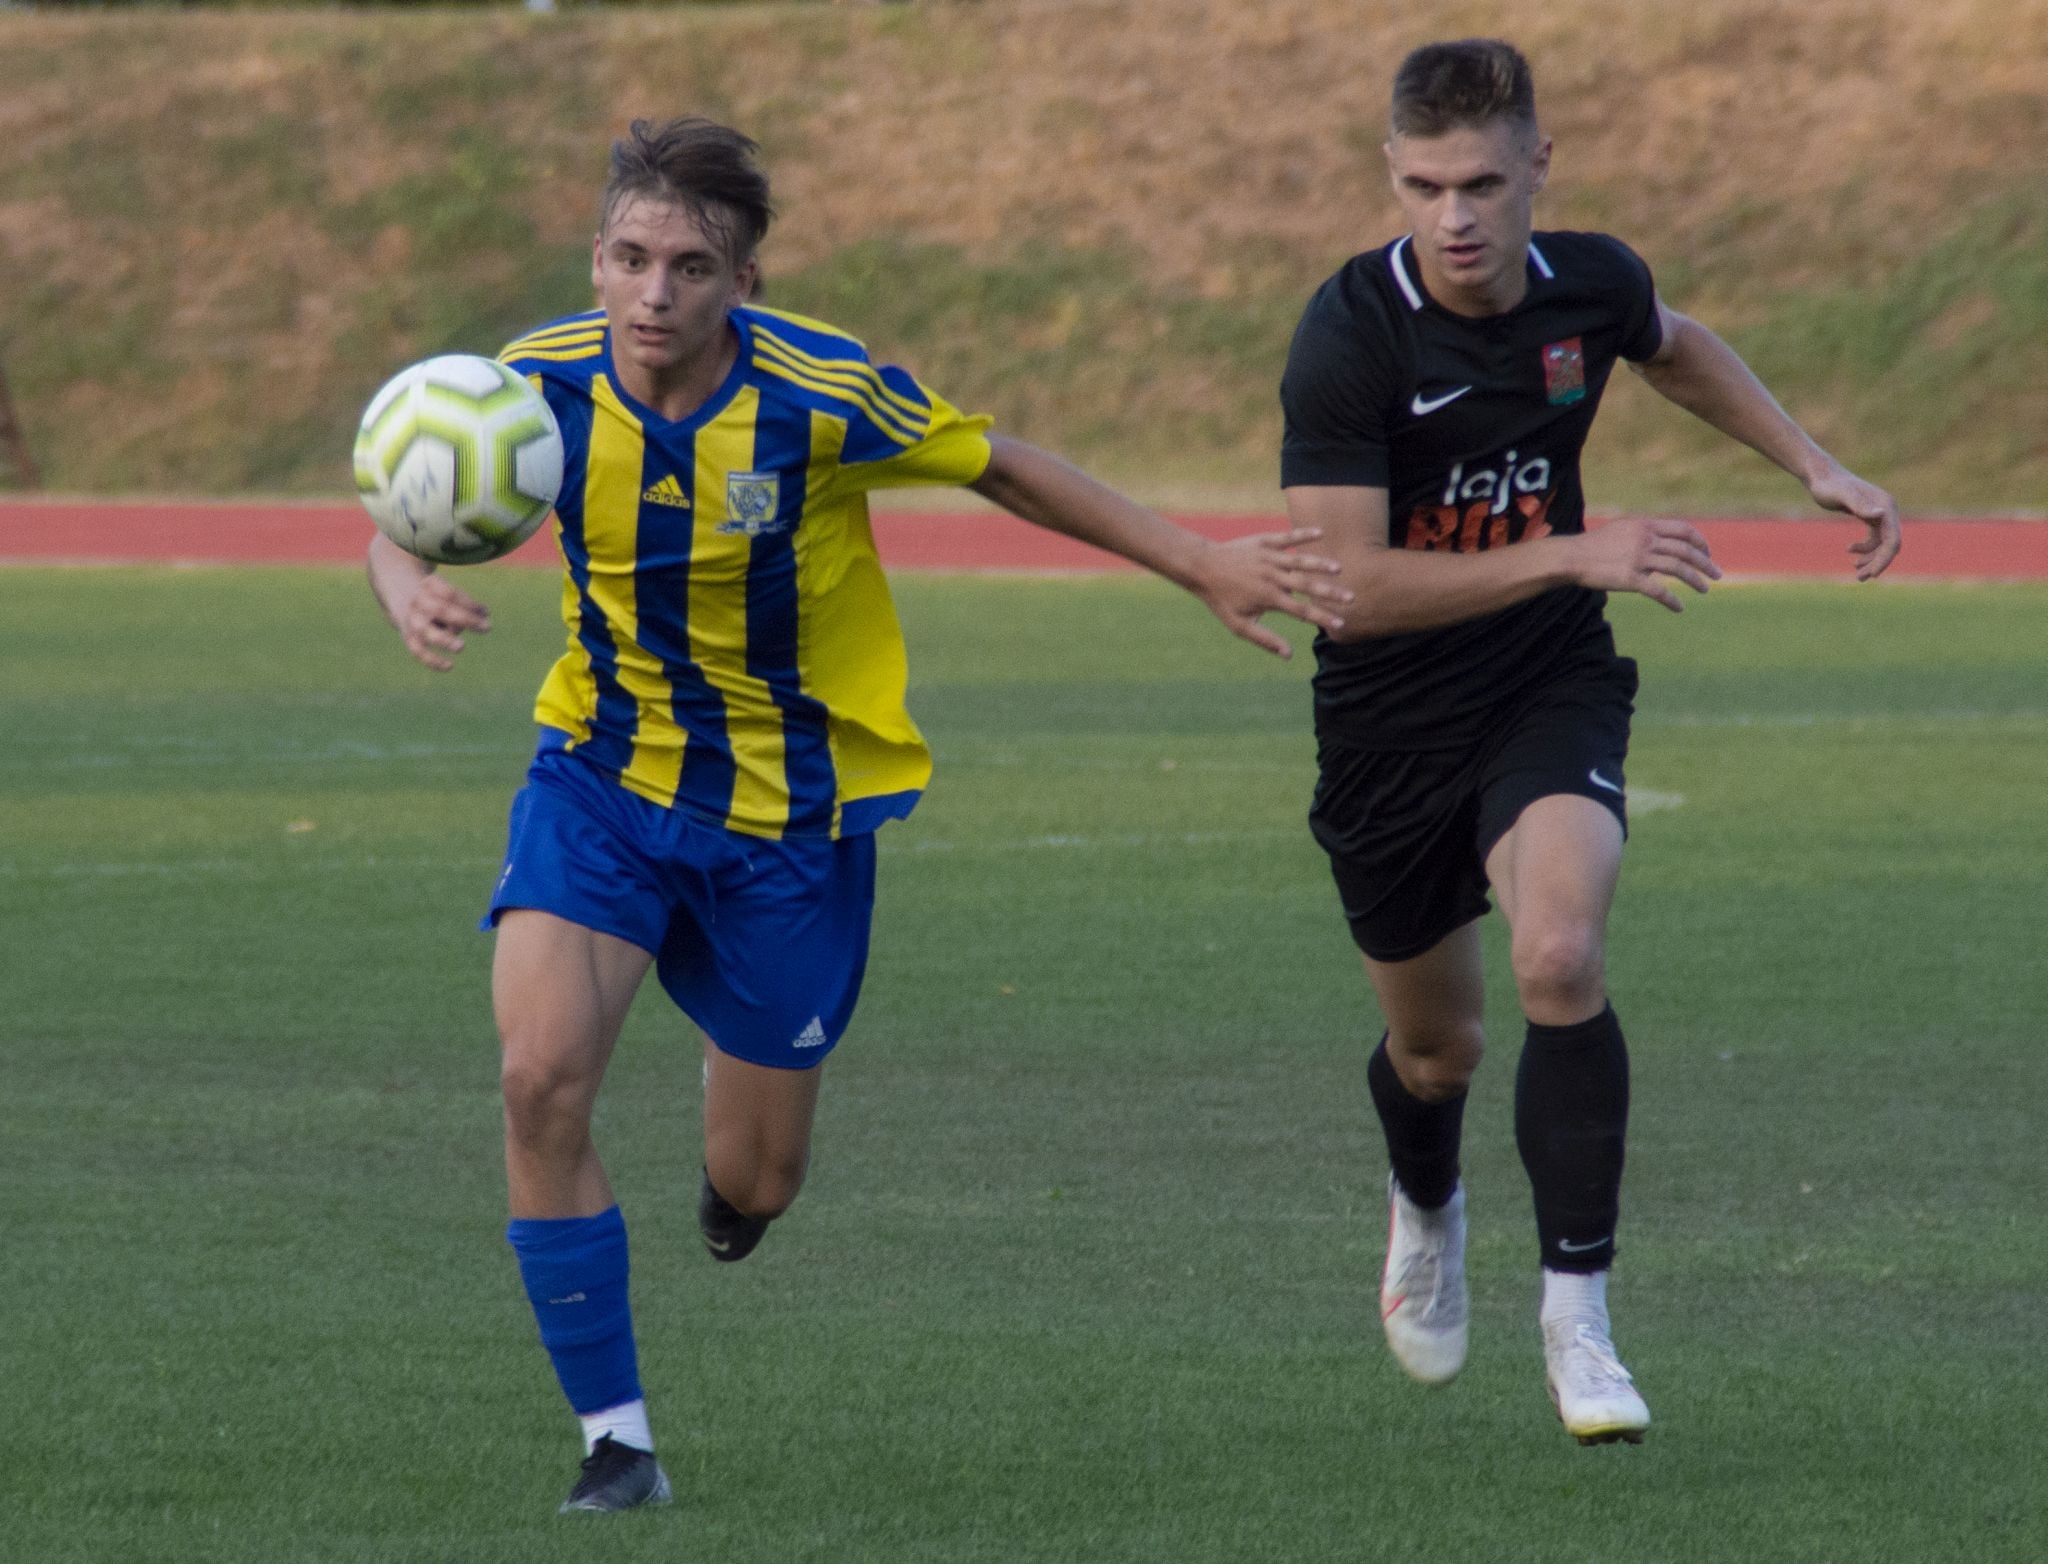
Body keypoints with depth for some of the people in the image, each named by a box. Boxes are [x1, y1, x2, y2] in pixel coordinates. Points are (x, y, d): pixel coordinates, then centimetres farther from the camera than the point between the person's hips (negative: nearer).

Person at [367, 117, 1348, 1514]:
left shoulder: (821, 393, -20)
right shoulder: (542, 388, -14)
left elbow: (1001, 468, -5)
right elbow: (407, 519, -5)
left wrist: (1202, 565, -1)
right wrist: (412, 594, -31)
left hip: (793, 811, -1)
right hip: (603, 780, 1)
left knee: (756, 1183, 6)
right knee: (542, 1076, -23)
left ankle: (734, 1187, 49)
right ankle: (615, 1439, -8)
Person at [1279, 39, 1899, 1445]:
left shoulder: (1592, 283, -10)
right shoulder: (1349, 338, -24)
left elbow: (1676, 347, 18)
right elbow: (1358, 583, -29)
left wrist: (1814, 462, 10)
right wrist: (1572, 554, -35)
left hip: (1553, 693, 1)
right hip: (1392, 730, -1)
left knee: (1561, 961, -26)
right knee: (1436, 1045, 16)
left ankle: (1578, 1316, -16)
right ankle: (1427, 1209, 53)